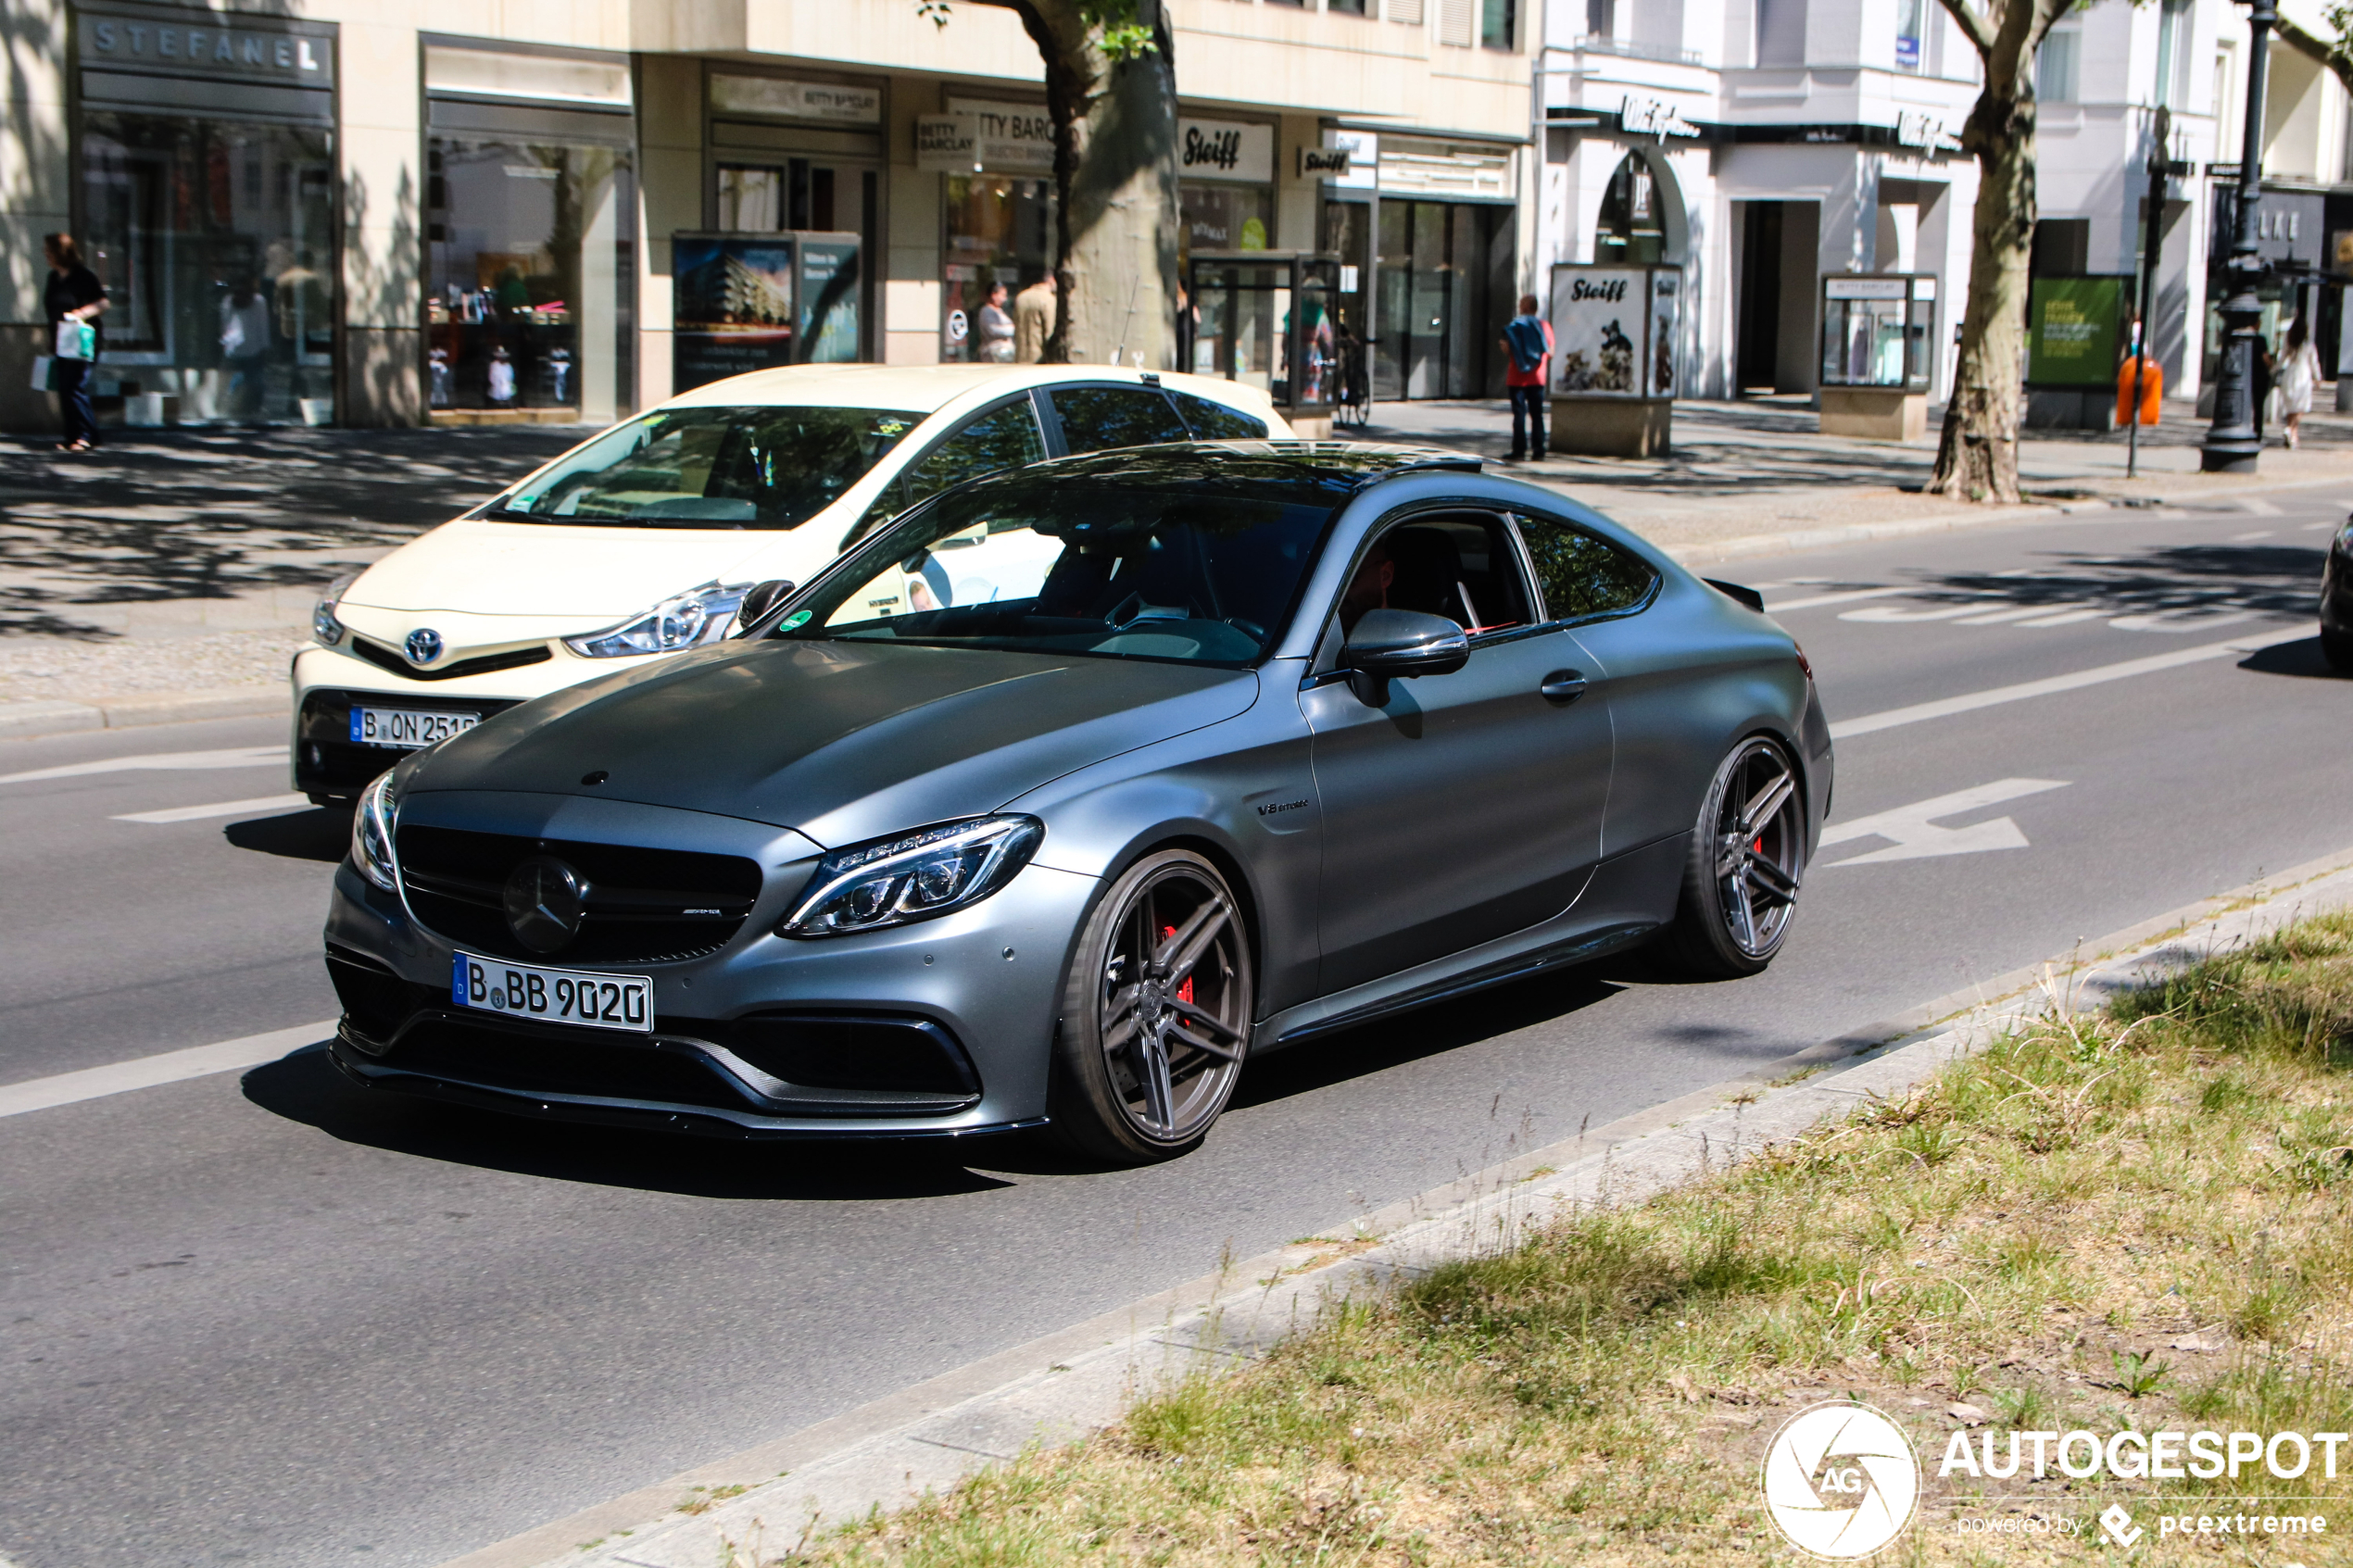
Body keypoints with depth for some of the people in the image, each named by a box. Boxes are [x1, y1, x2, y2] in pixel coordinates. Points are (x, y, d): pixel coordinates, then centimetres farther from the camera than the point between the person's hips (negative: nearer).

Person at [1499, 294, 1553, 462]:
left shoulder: (1516, 325, -6)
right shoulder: (1544, 325, 3)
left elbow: (1508, 350, -14)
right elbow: (1550, 353, 3)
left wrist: (1505, 347, 7)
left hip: (1518, 378, -3)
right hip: (1538, 377, 3)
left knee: (1519, 414, -3)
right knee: (1537, 413, 9)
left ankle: (1519, 449, -7)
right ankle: (1538, 448, 6)